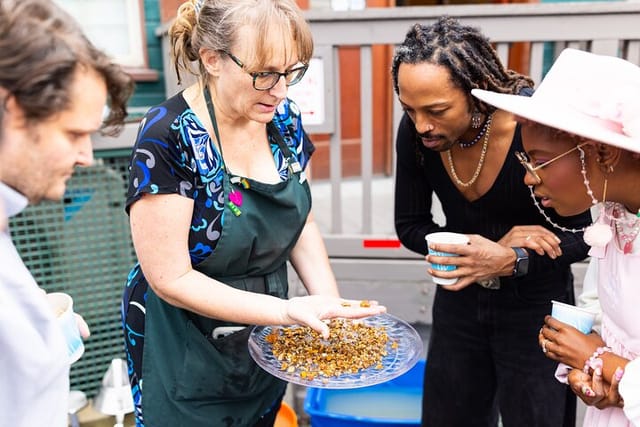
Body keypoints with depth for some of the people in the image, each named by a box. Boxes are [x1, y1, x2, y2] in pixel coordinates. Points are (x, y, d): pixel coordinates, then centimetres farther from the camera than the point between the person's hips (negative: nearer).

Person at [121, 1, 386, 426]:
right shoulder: (169, 138, -25)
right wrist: (289, 311, -28)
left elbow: (301, 224, 3)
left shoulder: (282, 117, -7)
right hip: (187, 362, -5)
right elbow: (171, 278, -22)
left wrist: (333, 308, -11)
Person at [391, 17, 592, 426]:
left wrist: (509, 262, -33)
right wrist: (492, 248, -23)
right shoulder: (414, 132, -18)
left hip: (536, 305, -3)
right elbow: (410, 226, -7)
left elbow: (585, 233, -15)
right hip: (459, 298, 4)